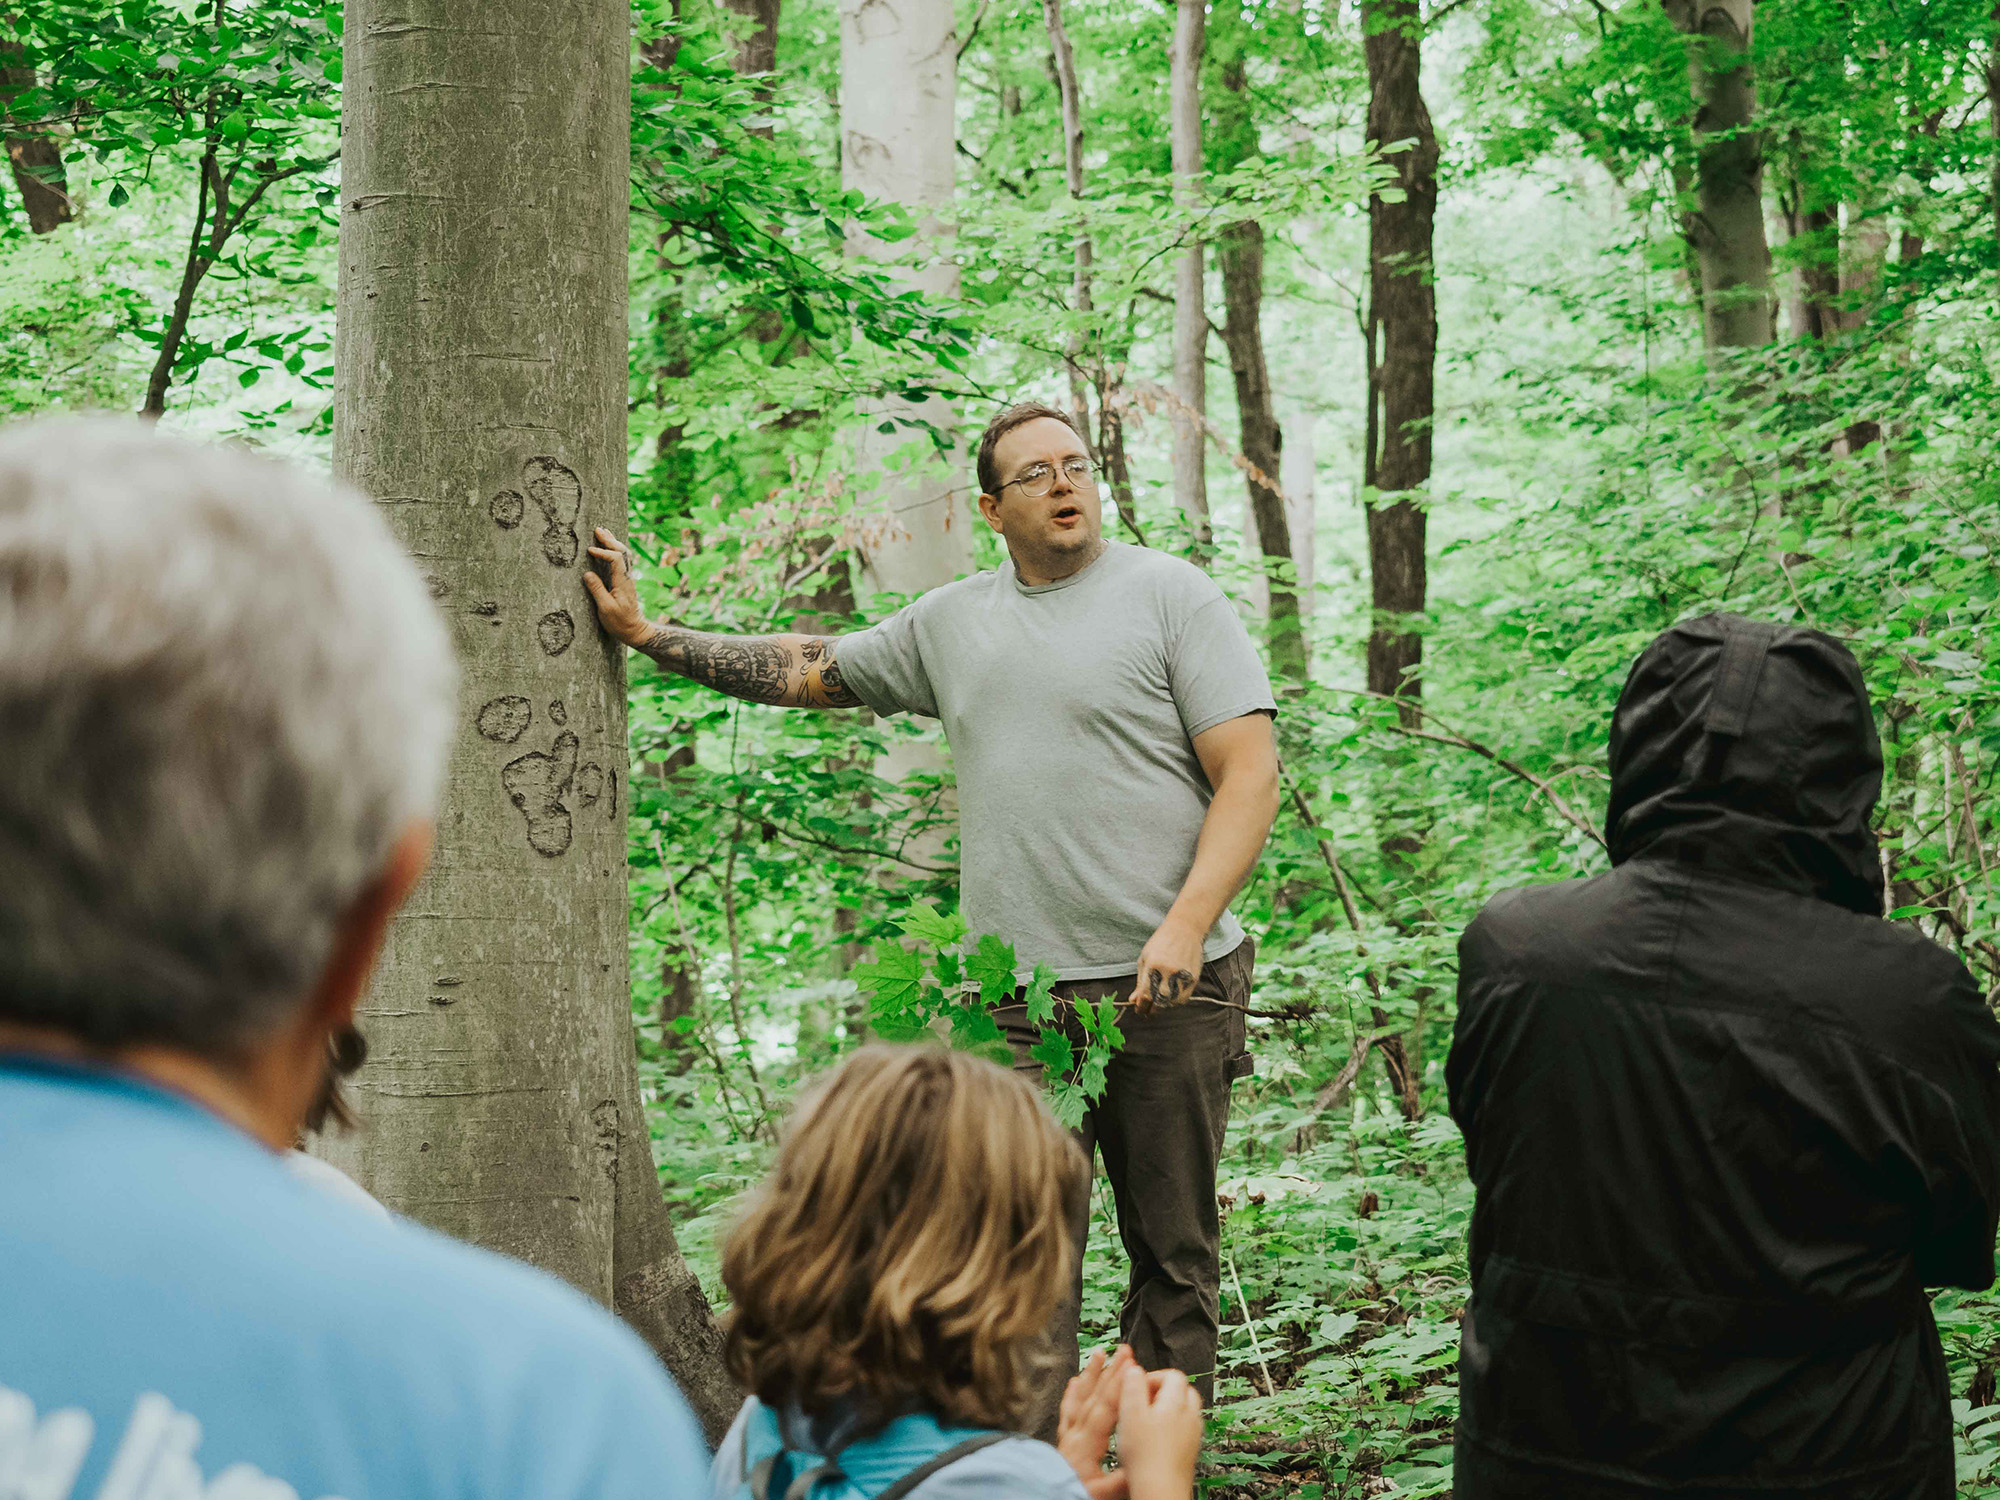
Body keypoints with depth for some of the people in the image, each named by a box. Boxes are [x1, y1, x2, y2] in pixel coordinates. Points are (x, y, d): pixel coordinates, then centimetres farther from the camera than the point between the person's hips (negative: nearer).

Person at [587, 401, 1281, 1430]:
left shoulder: (1169, 595, 1)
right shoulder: (951, 622, 15)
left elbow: (1250, 775, -6)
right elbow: (807, 671, 26)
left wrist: (1186, 923, -18)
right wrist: (646, 635, 22)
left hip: (1167, 990, -3)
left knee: (1176, 1252, 4)